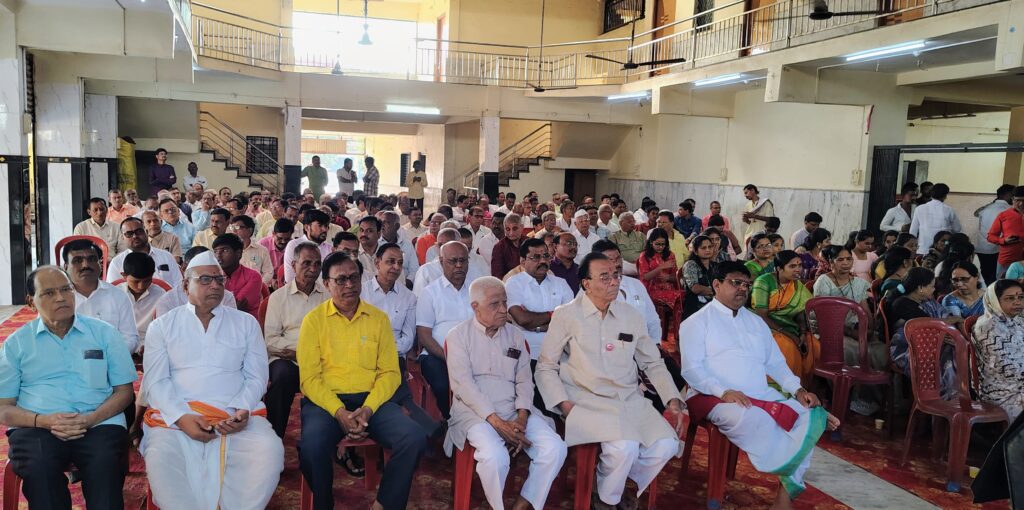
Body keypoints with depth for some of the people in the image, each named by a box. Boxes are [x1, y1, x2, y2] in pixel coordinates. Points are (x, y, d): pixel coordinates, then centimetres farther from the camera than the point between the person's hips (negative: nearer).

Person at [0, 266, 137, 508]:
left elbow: (124, 391, 9)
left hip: (98, 424, 0)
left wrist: (91, 419, -11)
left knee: (106, 463, -33)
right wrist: (44, 421, -12)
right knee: (38, 468, -33)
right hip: (36, 427, 1)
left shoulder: (104, 333, 12)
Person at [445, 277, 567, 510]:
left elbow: (524, 380, 9)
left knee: (555, 448, -19)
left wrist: (522, 418, -10)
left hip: (514, 409, 4)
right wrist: (497, 422, -19)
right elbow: (463, 383, -9)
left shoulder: (515, 335, 14)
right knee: (495, 455, -33)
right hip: (475, 411, -4)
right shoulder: (459, 335, 1)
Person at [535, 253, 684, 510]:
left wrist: (673, 399, 3)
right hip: (588, 400, -5)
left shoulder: (631, 316, 9)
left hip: (630, 399, 5)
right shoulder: (567, 315, -4)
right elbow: (545, 367, 0)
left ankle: (624, 489, 11)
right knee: (624, 448, -28)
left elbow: (653, 363, 16)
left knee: (666, 445, -17)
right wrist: (564, 404, -12)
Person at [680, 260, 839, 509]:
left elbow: (775, 363, 19)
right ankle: (791, 478, -17)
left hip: (762, 396, 6)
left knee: (809, 415, -17)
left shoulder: (756, 322, 22)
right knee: (750, 418, -38)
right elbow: (692, 369, -9)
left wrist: (798, 389, 1)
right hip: (715, 397, -6)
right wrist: (724, 392, -23)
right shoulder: (697, 322, 2)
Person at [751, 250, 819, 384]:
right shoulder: (764, 282, -12)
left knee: (815, 348, -15)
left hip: (789, 328, 6)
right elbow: (761, 316, -16)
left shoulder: (797, 285, 7)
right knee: (789, 348, -31)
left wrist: (803, 333, -15)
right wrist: (787, 333, -20)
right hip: (768, 328, -6)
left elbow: (800, 313, 4)